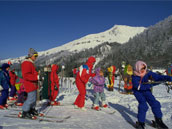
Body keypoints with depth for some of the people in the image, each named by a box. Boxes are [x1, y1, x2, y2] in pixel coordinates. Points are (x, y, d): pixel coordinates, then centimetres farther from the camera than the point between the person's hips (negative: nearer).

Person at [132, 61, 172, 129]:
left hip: (146, 90, 4)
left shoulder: (147, 73, -13)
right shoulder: (134, 76, -22)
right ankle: (141, 123, -8)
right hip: (137, 91, -4)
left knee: (154, 102, -8)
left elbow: (157, 77, -20)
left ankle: (159, 121, 11)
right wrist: (149, 85, -33)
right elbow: (138, 86, -29)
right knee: (143, 104, -23)